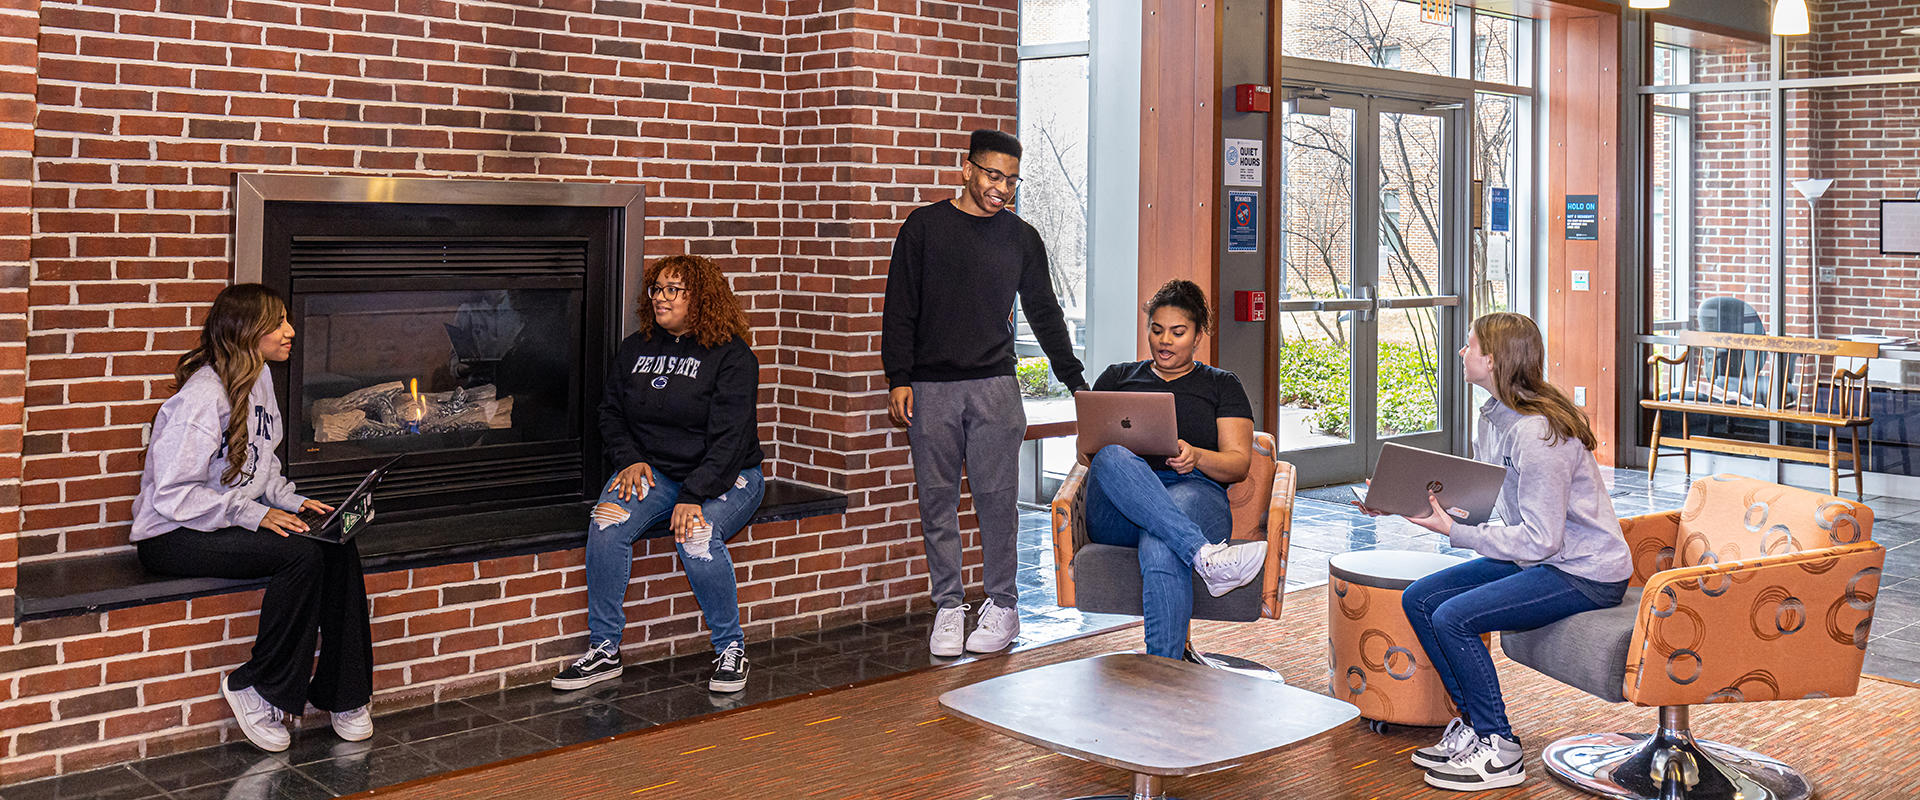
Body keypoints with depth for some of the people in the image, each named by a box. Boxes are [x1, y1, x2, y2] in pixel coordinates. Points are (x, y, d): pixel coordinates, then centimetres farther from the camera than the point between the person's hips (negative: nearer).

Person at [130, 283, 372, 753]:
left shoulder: (259, 380, 8)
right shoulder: (201, 396, -20)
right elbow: (173, 495, -21)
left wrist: (292, 501, 0)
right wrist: (255, 514, -25)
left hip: (235, 520, 8)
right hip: (173, 538, -8)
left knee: (338, 545, -17)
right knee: (302, 555, -29)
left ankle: (343, 695, -9)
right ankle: (259, 692, -13)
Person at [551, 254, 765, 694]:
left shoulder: (732, 356, -8)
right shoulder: (635, 349, 10)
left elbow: (729, 436, -16)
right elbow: (611, 412, 16)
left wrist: (694, 496, -26)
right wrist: (631, 459, -4)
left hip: (722, 477, -4)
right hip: (653, 472, 4)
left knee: (696, 536, -33)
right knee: (607, 521, -25)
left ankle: (731, 649, -12)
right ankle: (603, 650, -14)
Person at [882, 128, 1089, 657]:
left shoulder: (1021, 238, 9)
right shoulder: (925, 226, 5)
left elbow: (1044, 313, 16)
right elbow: (900, 309, 4)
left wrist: (1074, 380, 13)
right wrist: (898, 379, -4)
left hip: (994, 386, 1)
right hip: (930, 389, 0)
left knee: (996, 498, -1)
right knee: (937, 499, 3)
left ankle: (1002, 606, 11)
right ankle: (949, 605, 13)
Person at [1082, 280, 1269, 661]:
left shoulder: (1222, 385, 22)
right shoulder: (1117, 377, 28)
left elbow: (1239, 464, 11)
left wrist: (1196, 457, -12)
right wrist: (1099, 452, -6)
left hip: (1195, 491, -1)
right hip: (1116, 512, 2)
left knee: (1160, 551, -39)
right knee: (1112, 458, -37)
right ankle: (1206, 556, -51)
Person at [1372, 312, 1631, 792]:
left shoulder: (1537, 433, -25)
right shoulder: (1496, 416, 5)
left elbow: (1541, 539, -25)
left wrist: (1455, 532, -23)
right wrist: (1408, 503, -1)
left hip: (1585, 573, -10)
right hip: (1540, 557, 10)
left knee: (1453, 618, -22)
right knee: (1418, 599, 0)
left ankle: (1498, 751, -6)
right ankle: (1473, 724, 9)